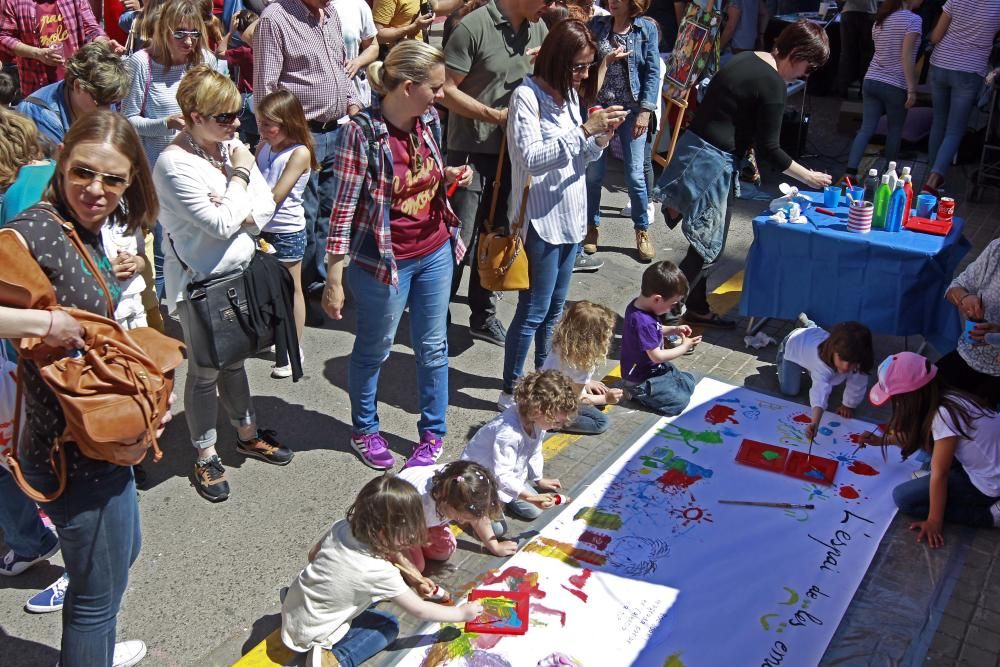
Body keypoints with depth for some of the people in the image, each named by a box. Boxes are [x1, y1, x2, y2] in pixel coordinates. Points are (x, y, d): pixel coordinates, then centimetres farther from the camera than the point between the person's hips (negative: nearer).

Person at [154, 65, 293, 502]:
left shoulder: (230, 147, 0)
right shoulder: (174, 163, -20)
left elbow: (266, 205, -1)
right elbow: (221, 224, -22)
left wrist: (237, 211, -20)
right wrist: (239, 176, -13)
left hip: (242, 271, 6)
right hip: (201, 281, -6)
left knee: (234, 360, 22)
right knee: (205, 371, 8)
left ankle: (247, 434, 39)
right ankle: (205, 456, 25)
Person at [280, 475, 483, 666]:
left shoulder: (341, 527, -15)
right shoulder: (380, 572, -28)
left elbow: (313, 555, 5)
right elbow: (419, 610, -15)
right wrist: (462, 613, -2)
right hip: (311, 636, -7)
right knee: (390, 625, 7)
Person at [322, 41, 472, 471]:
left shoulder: (429, 119, -3)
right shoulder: (362, 133, -22)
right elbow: (344, 209, -18)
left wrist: (450, 177, -8)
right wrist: (334, 281, -17)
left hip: (435, 253, 6)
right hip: (384, 261, -6)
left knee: (432, 347, 16)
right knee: (374, 350, 15)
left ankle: (432, 434, 35)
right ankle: (364, 430, 39)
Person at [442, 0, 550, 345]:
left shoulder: (538, 28, 5)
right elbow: (446, 90, -15)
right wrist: (495, 115, -18)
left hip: (513, 151, 6)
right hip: (472, 151, -6)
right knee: (460, 239, -2)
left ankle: (483, 316, 29)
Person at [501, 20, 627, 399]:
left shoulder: (569, 93, 9)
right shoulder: (527, 96, -15)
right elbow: (532, 159, -25)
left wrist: (601, 139, -6)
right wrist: (584, 130, -28)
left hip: (570, 216, 8)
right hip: (540, 220, -8)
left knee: (555, 308, 17)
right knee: (533, 311, -2)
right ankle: (511, 389, 11)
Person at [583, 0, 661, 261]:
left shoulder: (647, 28, 0)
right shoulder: (597, 24, 5)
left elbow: (653, 72, -3)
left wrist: (645, 111, -10)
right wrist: (603, 61, -14)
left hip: (632, 109, -1)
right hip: (598, 107, 2)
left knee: (635, 175, -2)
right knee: (593, 172, 4)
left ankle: (642, 231, 14)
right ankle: (592, 226, 23)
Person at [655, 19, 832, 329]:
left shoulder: (745, 59, 11)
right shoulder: (773, 85, -14)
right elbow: (768, 147, -11)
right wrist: (809, 177, 0)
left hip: (692, 149, 9)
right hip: (711, 164, -9)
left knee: (704, 242, 18)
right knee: (709, 245, -1)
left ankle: (697, 309, 29)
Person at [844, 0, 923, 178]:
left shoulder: (880, 19, 12)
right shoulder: (913, 20, -11)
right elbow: (906, 56, -18)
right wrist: (912, 89, -17)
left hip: (871, 81, 6)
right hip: (895, 85, -6)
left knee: (866, 129, 3)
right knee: (894, 130, 11)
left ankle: (850, 172, -9)